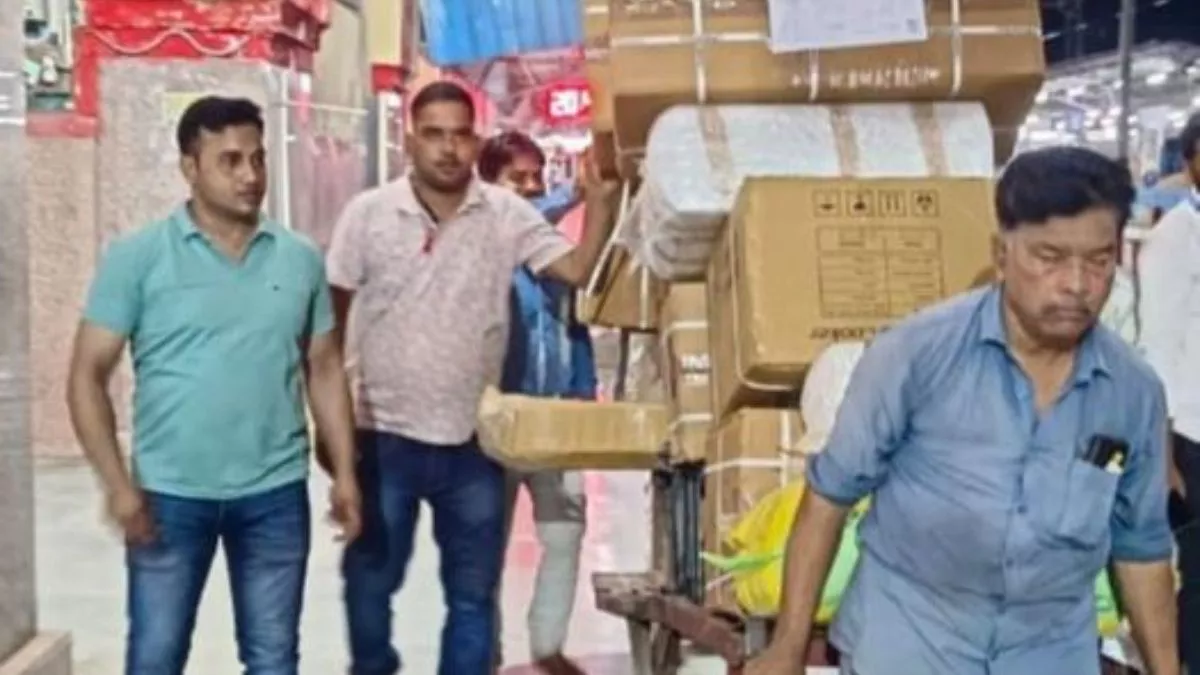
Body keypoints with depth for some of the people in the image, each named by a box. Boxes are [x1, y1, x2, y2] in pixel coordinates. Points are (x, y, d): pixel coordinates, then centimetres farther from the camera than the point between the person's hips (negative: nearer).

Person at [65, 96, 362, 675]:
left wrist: (345, 472, 4)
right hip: (169, 494, -2)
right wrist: (117, 483, -14)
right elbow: (88, 375, -5)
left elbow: (325, 370, 10)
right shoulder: (136, 257, -6)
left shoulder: (300, 259, 4)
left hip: (275, 493, 2)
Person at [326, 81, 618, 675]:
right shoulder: (368, 213, -4)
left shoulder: (507, 214, -1)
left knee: (472, 593, 11)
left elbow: (577, 270, -9)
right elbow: (327, 320, 0)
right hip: (384, 436, -1)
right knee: (369, 582, 13)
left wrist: (601, 196, -18)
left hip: (473, 440, 1)